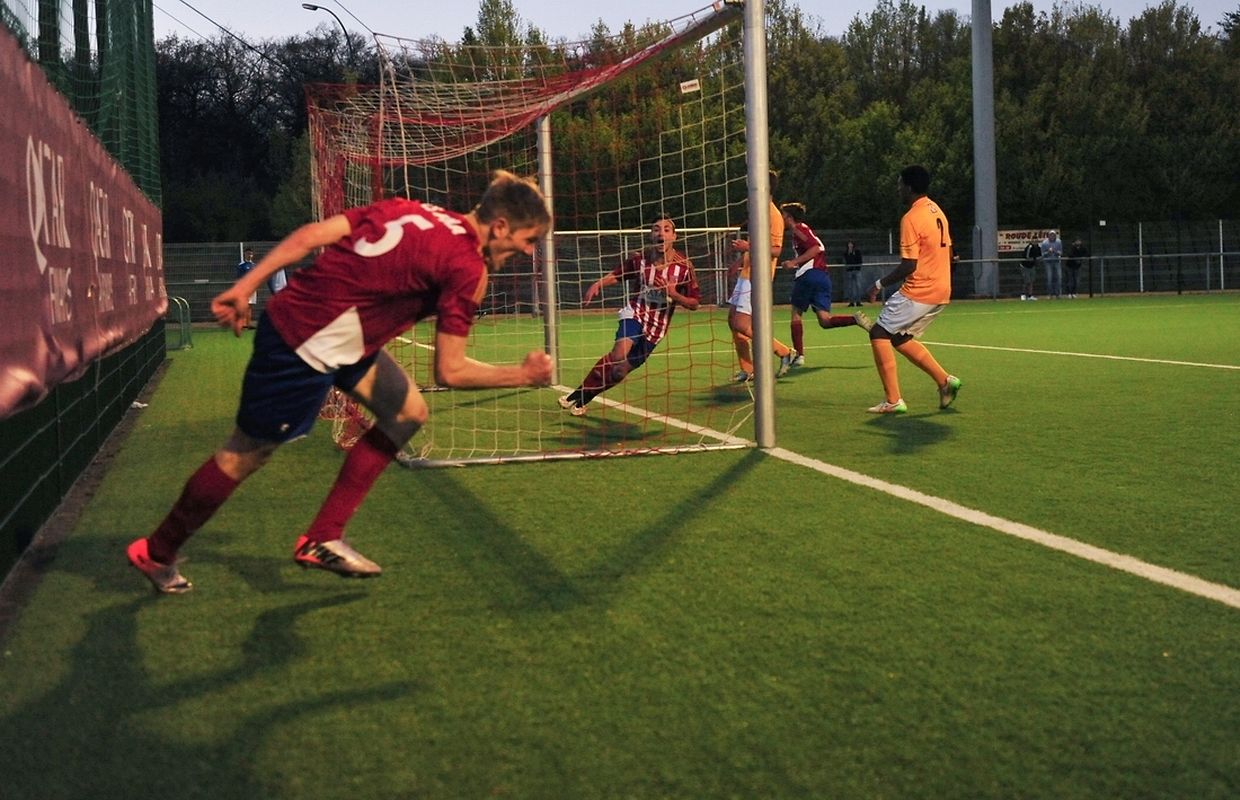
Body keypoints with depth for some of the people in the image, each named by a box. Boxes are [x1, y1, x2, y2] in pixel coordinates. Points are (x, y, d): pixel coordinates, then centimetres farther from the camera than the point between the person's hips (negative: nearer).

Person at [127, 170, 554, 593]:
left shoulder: (410, 209, 7)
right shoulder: (468, 268, -15)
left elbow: (311, 234, 2)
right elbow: (450, 372, -13)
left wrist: (244, 288, 4)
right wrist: (523, 374, -1)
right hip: (308, 345, -9)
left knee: (408, 412, 12)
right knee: (247, 452, 8)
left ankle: (322, 540, 19)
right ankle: (156, 553, 29)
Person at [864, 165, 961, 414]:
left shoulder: (911, 218, -16)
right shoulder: (937, 211, 12)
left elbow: (909, 265, -19)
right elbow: (947, 252, 18)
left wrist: (880, 284, -8)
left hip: (918, 292, -9)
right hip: (941, 291, 9)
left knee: (880, 333, 0)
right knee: (899, 338, 18)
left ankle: (893, 400, -4)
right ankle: (945, 380, 10)